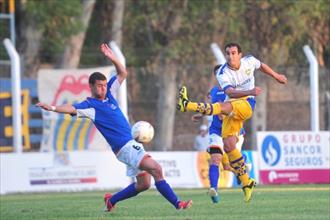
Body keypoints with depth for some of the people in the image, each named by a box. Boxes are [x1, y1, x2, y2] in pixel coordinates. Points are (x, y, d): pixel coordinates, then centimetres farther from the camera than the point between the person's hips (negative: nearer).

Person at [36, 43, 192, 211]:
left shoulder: (108, 93, 13)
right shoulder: (90, 105, -8)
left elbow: (123, 73, 17)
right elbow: (72, 109, -25)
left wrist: (112, 58, 2)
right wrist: (53, 108, -42)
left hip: (132, 144, 9)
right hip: (124, 146, -9)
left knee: (143, 184, 12)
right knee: (156, 169, -19)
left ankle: (111, 200, 27)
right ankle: (177, 203, -19)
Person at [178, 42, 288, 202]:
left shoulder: (249, 61, -2)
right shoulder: (223, 73, -11)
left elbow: (262, 66, 23)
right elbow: (230, 92, -27)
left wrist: (276, 76, 35)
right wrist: (250, 92, -42)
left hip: (247, 104, -2)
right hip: (231, 107, 2)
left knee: (225, 106, -35)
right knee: (229, 146, -9)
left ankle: (188, 105, -52)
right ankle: (246, 183, 2)